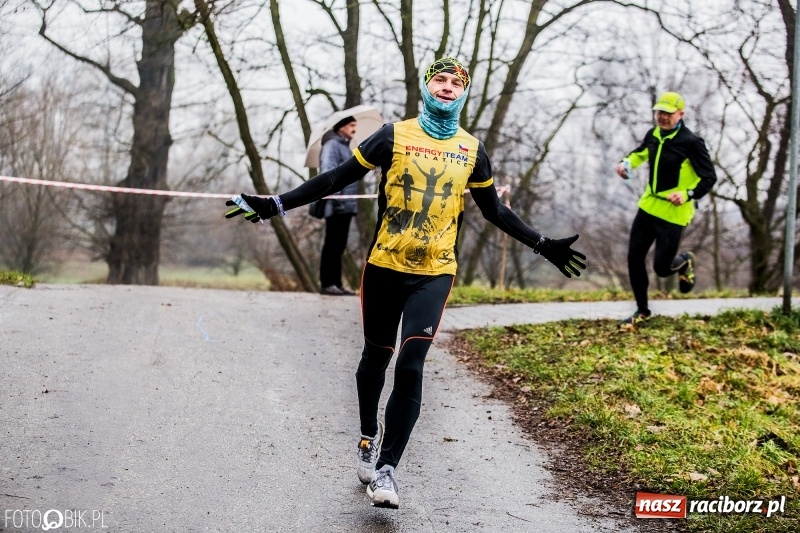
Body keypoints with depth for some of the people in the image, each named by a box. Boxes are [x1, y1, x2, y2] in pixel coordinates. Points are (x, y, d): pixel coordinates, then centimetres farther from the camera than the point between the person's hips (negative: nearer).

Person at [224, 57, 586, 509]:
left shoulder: (472, 151, 6)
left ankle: (386, 468, -6)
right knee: (376, 358, 12)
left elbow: (495, 211, 18)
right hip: (385, 267, 0)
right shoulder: (395, 136, -1)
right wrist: (275, 206, -5)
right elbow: (337, 179, 0)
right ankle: (369, 434, 38)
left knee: (411, 367, -11)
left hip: (435, 273, 0)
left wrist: (544, 245, 16)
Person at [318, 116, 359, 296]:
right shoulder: (332, 145, -7)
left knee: (339, 245, 10)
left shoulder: (345, 147, 23)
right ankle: (327, 283, -10)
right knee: (332, 244, -10)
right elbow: (327, 168, -22)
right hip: (337, 205, -10)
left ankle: (336, 283, 13)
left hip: (346, 205, 10)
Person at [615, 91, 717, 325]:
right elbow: (642, 152, 26)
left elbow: (709, 177, -14)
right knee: (634, 258, 4)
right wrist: (627, 162, 5)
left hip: (673, 214, -6)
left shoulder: (691, 143, -17)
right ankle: (642, 311, 20)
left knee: (661, 268, -4)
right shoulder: (654, 134, 3)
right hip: (648, 207, 6)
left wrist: (688, 195, -30)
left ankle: (685, 261, 32)